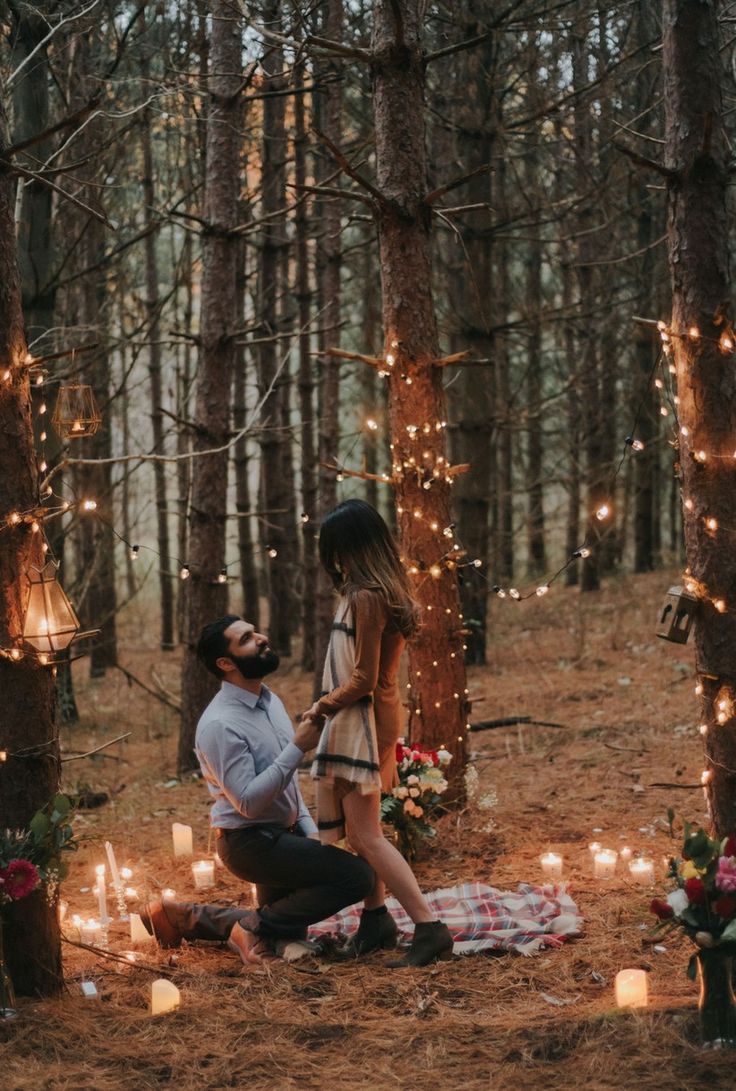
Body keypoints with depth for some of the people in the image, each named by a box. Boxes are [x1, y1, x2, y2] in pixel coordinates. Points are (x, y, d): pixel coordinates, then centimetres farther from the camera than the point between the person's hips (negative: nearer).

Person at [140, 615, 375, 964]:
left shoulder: (270, 700, 6)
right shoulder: (220, 724, -23)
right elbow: (248, 802, -27)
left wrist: (308, 829, 6)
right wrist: (298, 748, -28)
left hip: (281, 836, 9)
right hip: (251, 843, -9)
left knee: (285, 935, 19)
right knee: (358, 875, -20)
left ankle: (184, 918, 24)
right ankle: (256, 928, -8)